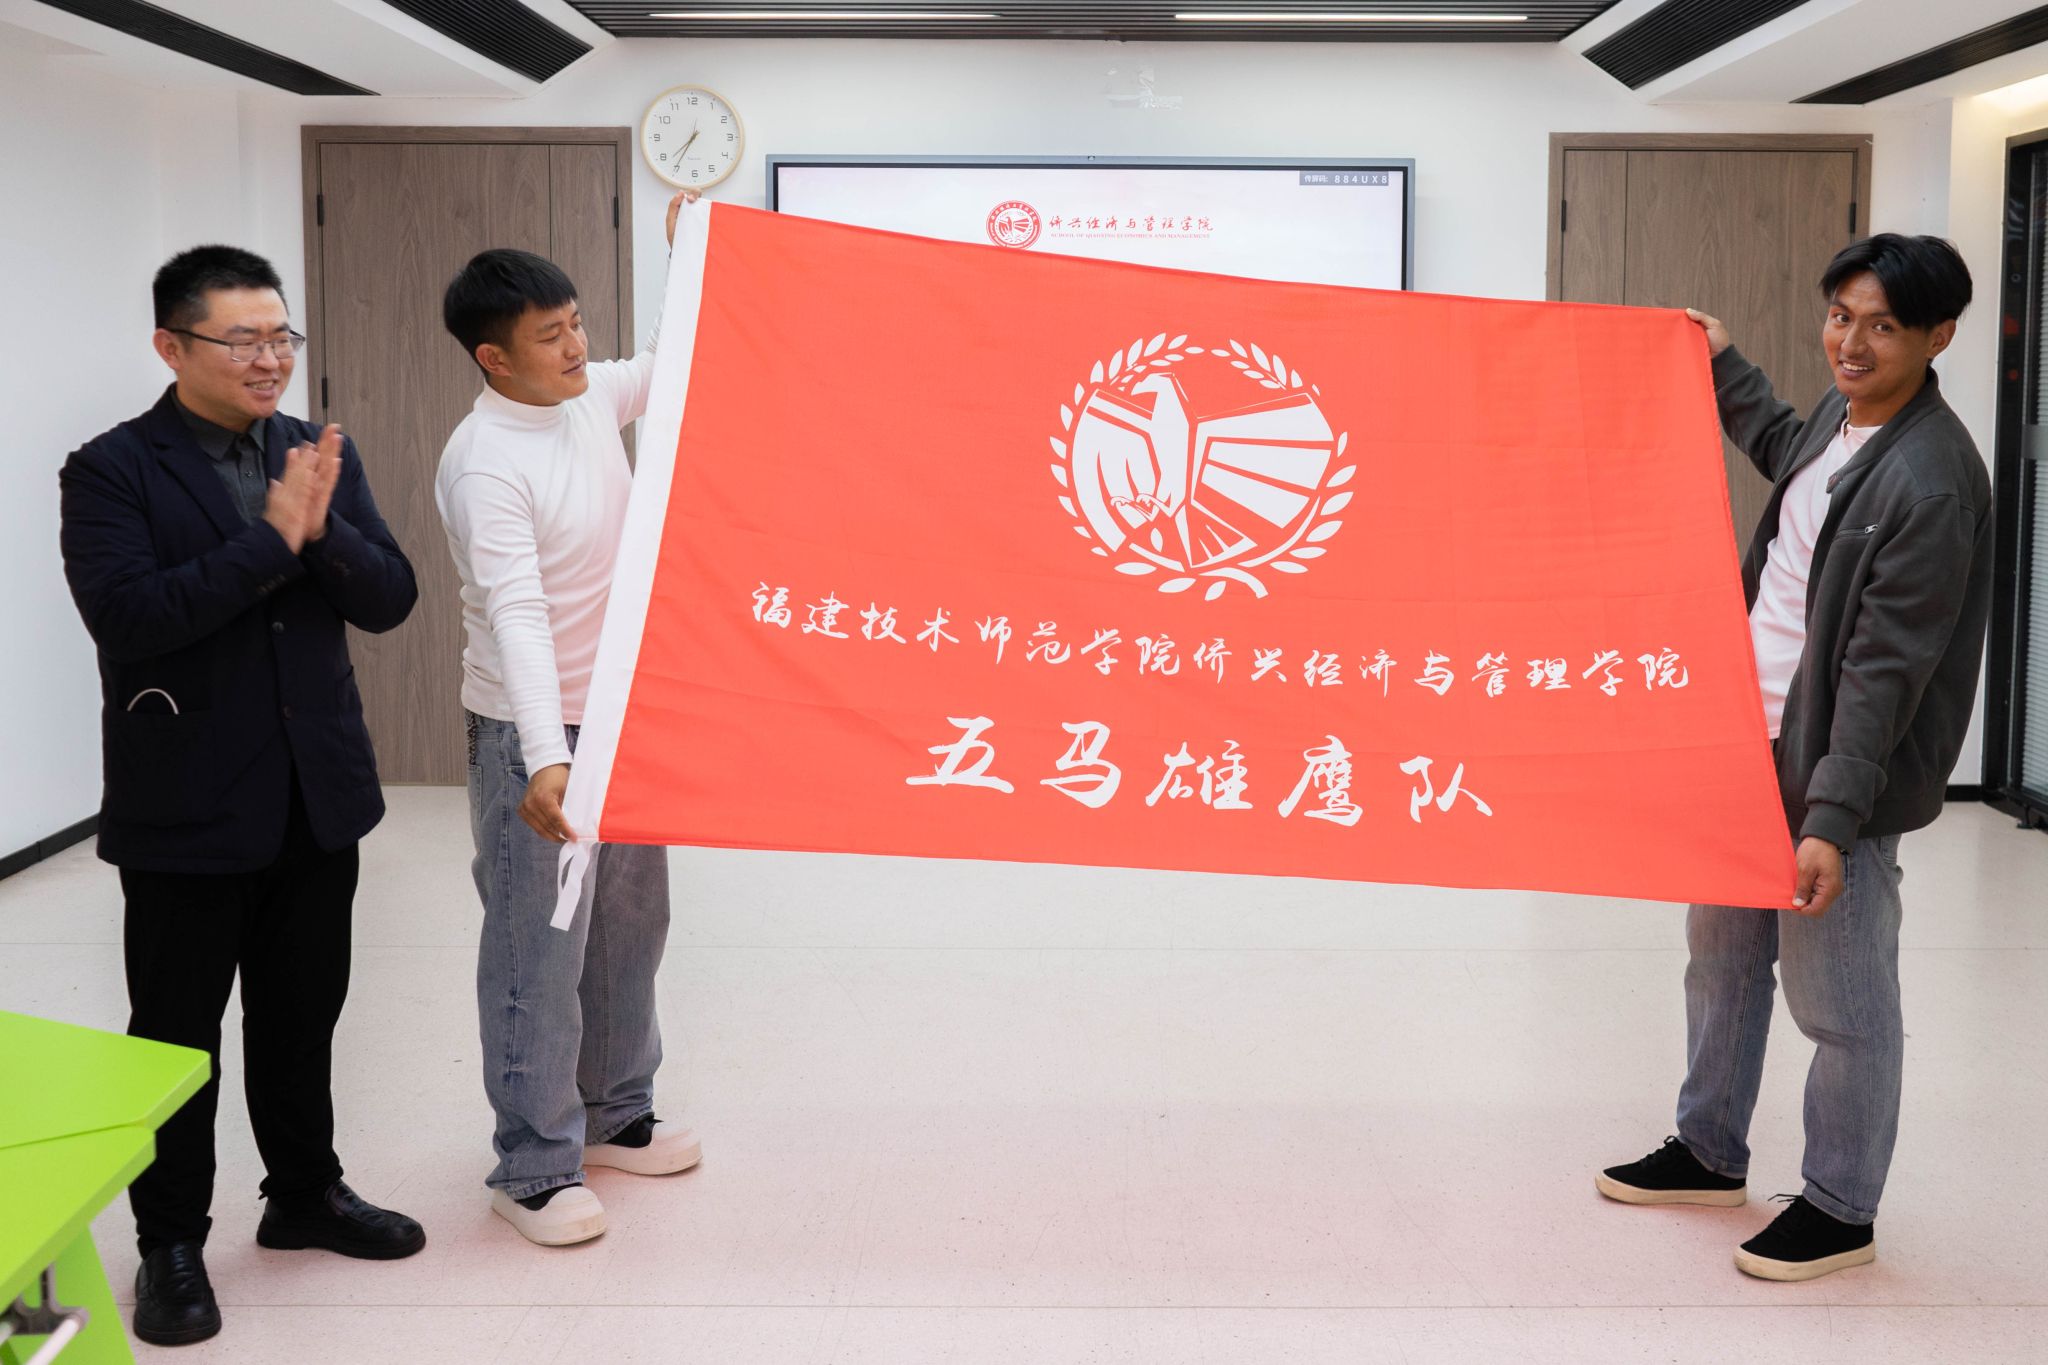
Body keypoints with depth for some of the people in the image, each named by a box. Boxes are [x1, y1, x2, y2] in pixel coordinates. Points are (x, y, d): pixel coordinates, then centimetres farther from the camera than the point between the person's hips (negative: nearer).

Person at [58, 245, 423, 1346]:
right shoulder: (112, 470, -9)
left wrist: (323, 528, -20)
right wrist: (270, 537, -24)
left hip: (317, 795, 5)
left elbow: (389, 599, -1)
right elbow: (124, 612, -23)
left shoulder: (322, 457, 5)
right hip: (185, 811, -4)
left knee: (302, 1014, 18)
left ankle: (305, 1193, 36)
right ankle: (171, 1242, 23)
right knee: (176, 1033, 8)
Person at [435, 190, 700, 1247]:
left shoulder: (589, 398, 2)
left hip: (624, 715, 9)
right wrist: (545, 759, -42)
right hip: (534, 734, -9)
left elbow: (672, 364, 24)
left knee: (628, 923, 18)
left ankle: (614, 1115, 35)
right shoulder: (486, 464, -23)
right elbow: (516, 612, -33)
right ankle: (533, 1168, 11)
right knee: (540, 949, -1)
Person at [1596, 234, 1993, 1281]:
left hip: (1831, 772, -9)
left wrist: (1832, 818, -25)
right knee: (1721, 957, 21)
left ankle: (1840, 1211, 21)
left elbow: (1886, 670, -24)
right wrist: (1721, 366, 36)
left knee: (1840, 1005, 4)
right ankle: (1710, 1153, 38)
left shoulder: (1930, 483, -22)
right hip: (1749, 743, 10)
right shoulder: (1844, 414, 5)